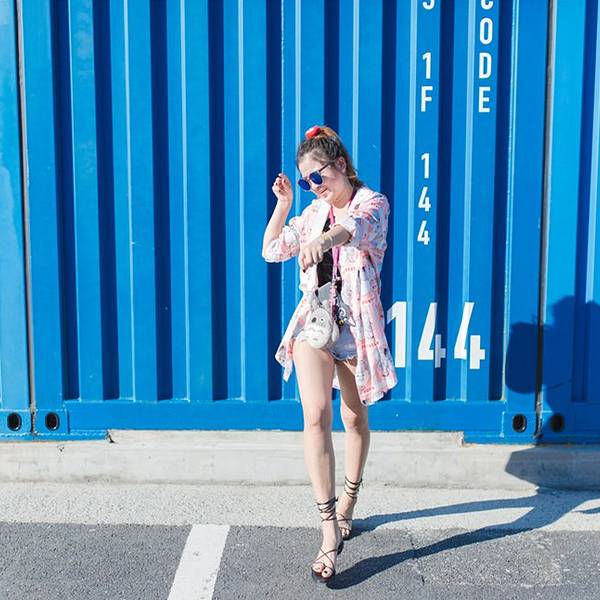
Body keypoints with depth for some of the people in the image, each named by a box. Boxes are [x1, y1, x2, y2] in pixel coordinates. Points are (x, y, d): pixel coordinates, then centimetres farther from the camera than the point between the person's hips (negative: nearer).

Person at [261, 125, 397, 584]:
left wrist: (326, 237, -53)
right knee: (315, 416, -13)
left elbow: (357, 227, -31)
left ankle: (348, 501, 36)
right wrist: (284, 204, 2)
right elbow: (272, 251, 14)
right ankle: (330, 529, -11)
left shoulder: (373, 203, -5)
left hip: (356, 322, -3)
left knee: (355, 416, 13)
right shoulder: (316, 211, 12)